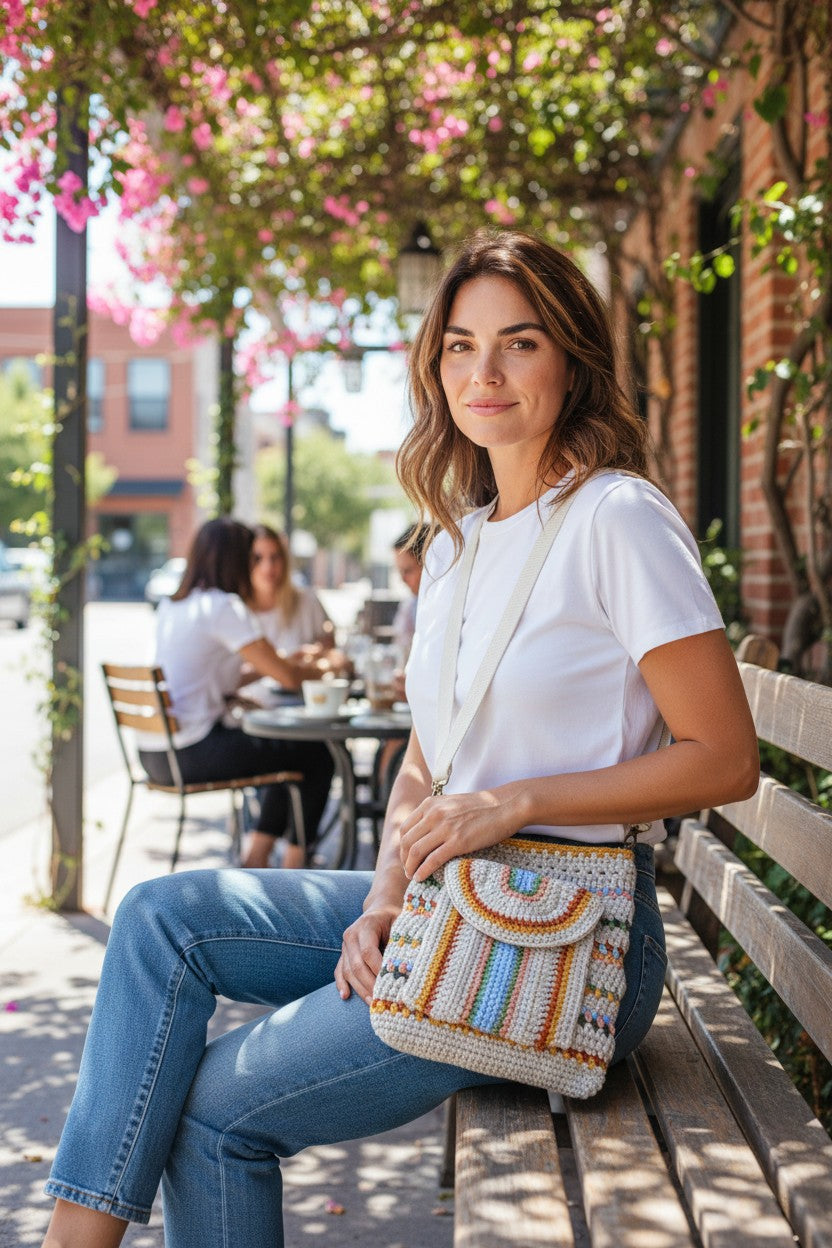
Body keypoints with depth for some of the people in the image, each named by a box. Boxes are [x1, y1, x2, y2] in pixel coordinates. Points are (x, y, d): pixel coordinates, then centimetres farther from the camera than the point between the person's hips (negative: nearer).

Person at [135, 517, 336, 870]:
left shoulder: (170, 606, 13)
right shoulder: (224, 608, -13)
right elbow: (287, 676, -12)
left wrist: (296, 662, 20)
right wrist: (322, 668, 10)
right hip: (190, 754, -9)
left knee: (287, 749, 25)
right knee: (317, 755, 4)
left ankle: (256, 857, 26)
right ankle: (294, 865, 15)